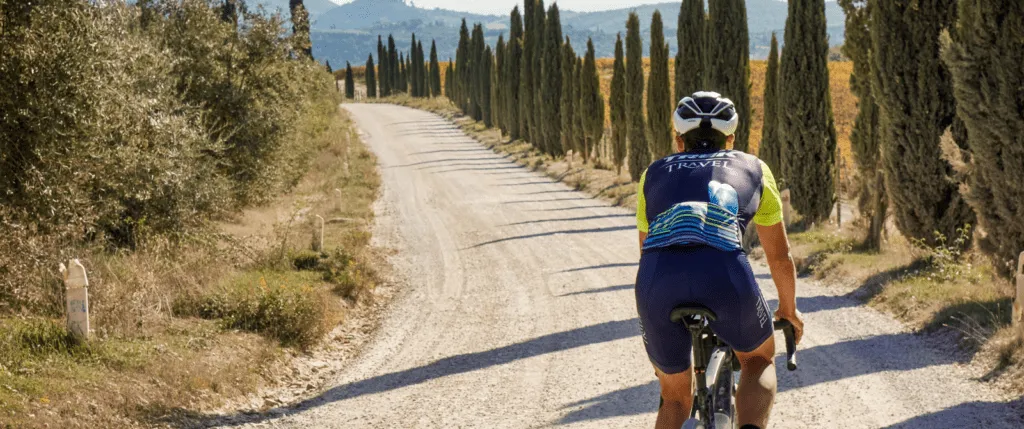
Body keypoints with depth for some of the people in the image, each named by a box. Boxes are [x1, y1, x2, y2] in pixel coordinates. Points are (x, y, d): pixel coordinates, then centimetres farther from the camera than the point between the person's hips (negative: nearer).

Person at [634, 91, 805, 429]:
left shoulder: (655, 174, 31)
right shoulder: (752, 169, 28)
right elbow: (779, 255, 35)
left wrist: (652, 319, 55)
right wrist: (789, 309, 52)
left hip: (658, 281, 2)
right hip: (726, 275, -1)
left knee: (676, 399, 25)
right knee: (759, 359, 30)